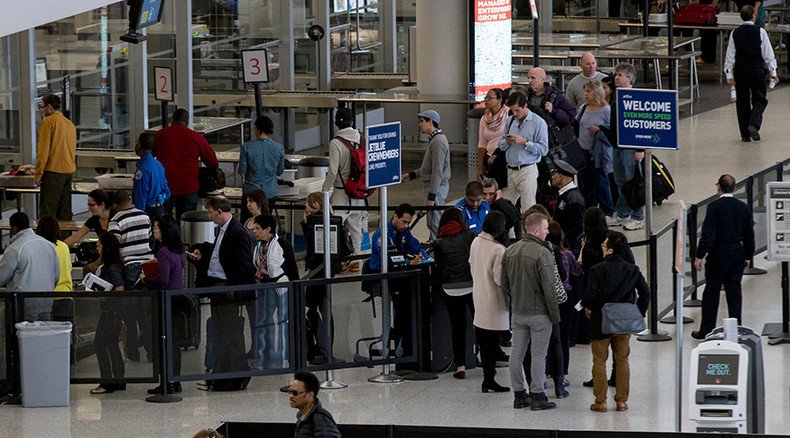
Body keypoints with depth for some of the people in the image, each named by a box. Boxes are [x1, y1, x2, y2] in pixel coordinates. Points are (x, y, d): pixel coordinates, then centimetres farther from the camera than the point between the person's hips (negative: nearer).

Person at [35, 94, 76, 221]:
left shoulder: (48, 121, -8)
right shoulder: (70, 124, 16)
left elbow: (43, 150, -12)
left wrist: (38, 174, -9)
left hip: (53, 172, -8)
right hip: (69, 170, 8)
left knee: (48, 210, -9)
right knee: (64, 211, 11)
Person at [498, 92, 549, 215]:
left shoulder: (538, 123, -4)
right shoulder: (510, 121, 12)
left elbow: (544, 149, -8)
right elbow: (501, 145, 17)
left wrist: (525, 142, -15)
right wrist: (507, 141, -5)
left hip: (527, 171, -5)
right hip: (510, 171, 5)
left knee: (528, 209, -7)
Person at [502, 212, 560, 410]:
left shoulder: (510, 251, 4)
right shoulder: (542, 254, -17)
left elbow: (504, 284, 11)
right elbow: (549, 288, -17)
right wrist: (555, 314, -8)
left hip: (517, 312, 6)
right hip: (539, 312, -6)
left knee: (517, 353, 10)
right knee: (538, 355, 1)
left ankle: (519, 394, 16)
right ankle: (537, 396, 4)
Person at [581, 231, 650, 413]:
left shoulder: (597, 270, -14)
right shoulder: (633, 270, -1)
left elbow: (590, 295, -19)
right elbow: (645, 293, -1)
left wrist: (587, 307, 2)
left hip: (600, 323, -4)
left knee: (599, 361, 7)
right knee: (622, 361, 13)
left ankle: (600, 402, 8)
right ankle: (622, 401, 14)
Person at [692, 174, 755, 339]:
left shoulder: (715, 207, -14)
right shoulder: (743, 207, 2)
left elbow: (708, 235, -18)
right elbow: (749, 234, 7)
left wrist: (699, 256, -13)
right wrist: (748, 256, 17)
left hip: (718, 255, -4)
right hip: (738, 255, 4)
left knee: (711, 293, 6)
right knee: (734, 292, 10)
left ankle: (706, 330, 11)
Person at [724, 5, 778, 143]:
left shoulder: (735, 33, 0)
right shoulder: (760, 32, -7)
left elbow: (730, 55, 1)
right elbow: (768, 54, -5)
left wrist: (729, 74, 6)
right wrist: (773, 72, 2)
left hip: (740, 71, 2)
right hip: (757, 70, -2)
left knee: (742, 101, 8)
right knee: (759, 100, 8)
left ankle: (745, 134, 8)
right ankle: (754, 124, -17)